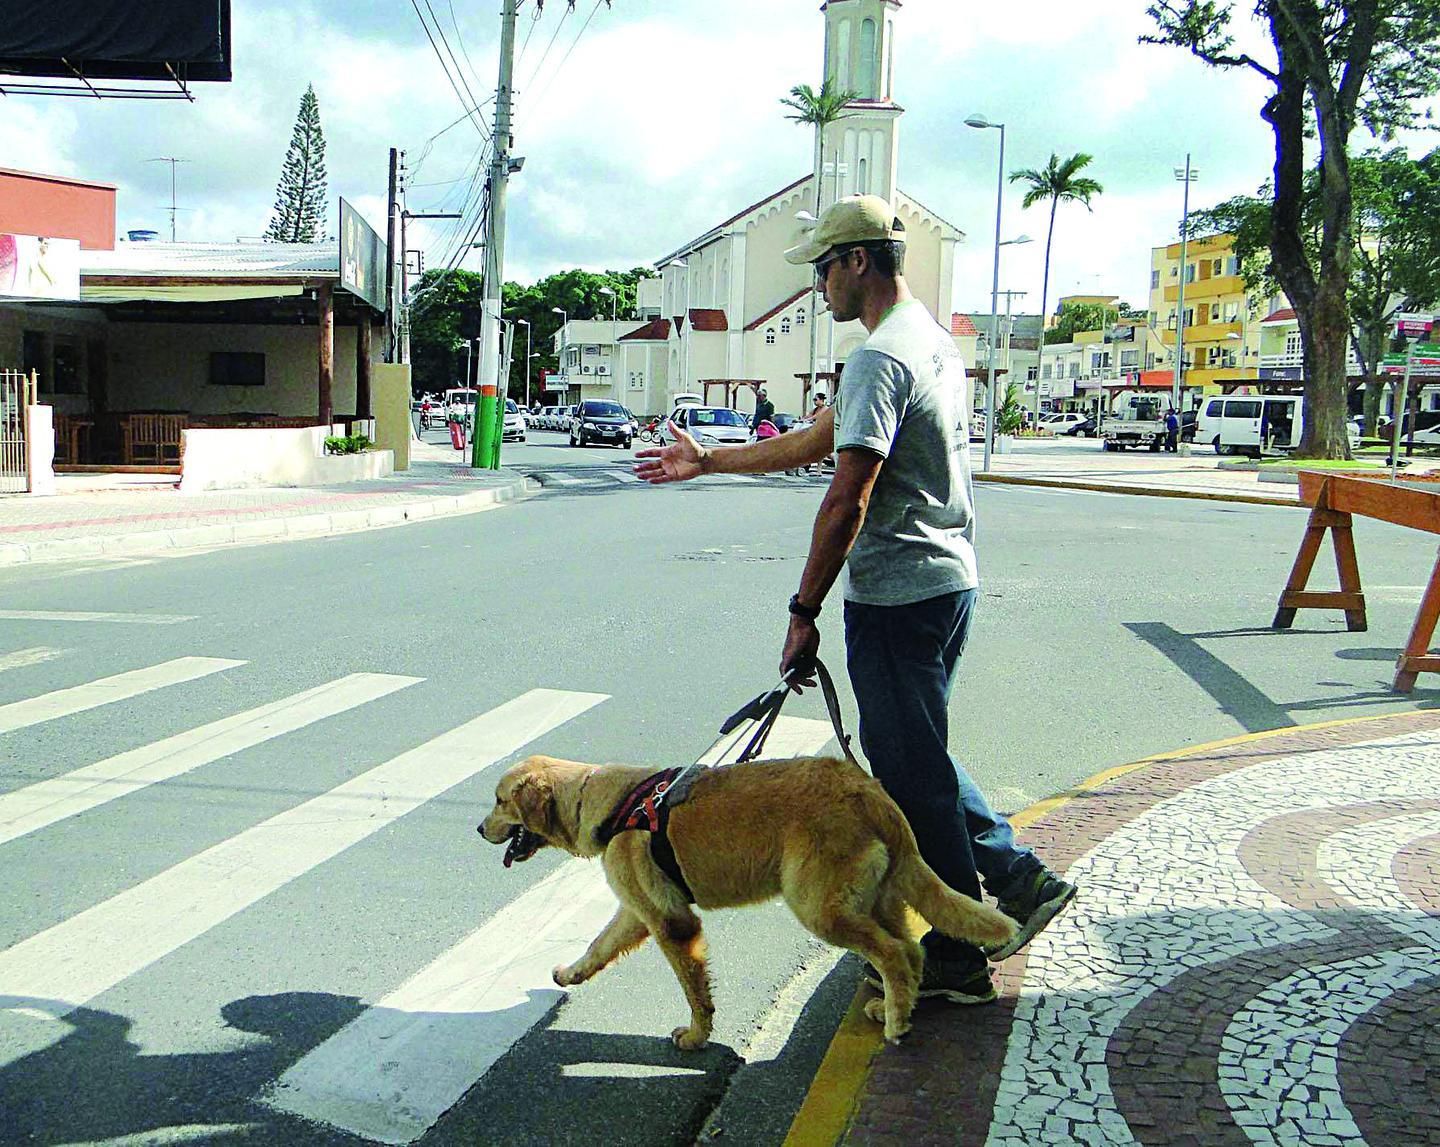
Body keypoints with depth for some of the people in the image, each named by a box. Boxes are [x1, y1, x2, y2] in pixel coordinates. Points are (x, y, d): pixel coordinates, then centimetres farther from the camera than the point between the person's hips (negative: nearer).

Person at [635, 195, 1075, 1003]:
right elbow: (819, 441, 20)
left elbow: (848, 498, -22)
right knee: (920, 757, 22)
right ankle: (1018, 878, 24)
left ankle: (956, 960, 13)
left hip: (897, 595, -10)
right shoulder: (935, 343, 16)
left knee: (912, 772, 1)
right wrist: (708, 462, 23)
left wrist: (805, 611, -16)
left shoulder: (881, 358, -17)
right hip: (949, 580, 10)